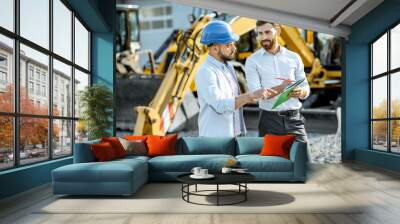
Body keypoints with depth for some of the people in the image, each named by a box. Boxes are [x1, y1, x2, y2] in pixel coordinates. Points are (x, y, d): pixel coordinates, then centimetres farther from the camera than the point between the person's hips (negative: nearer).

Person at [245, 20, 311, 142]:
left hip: (294, 118, 2)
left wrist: (300, 92, -13)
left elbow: (306, 88, 11)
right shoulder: (252, 60, 0)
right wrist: (282, 88, -25)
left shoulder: (294, 57, 9)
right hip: (270, 120, -2)